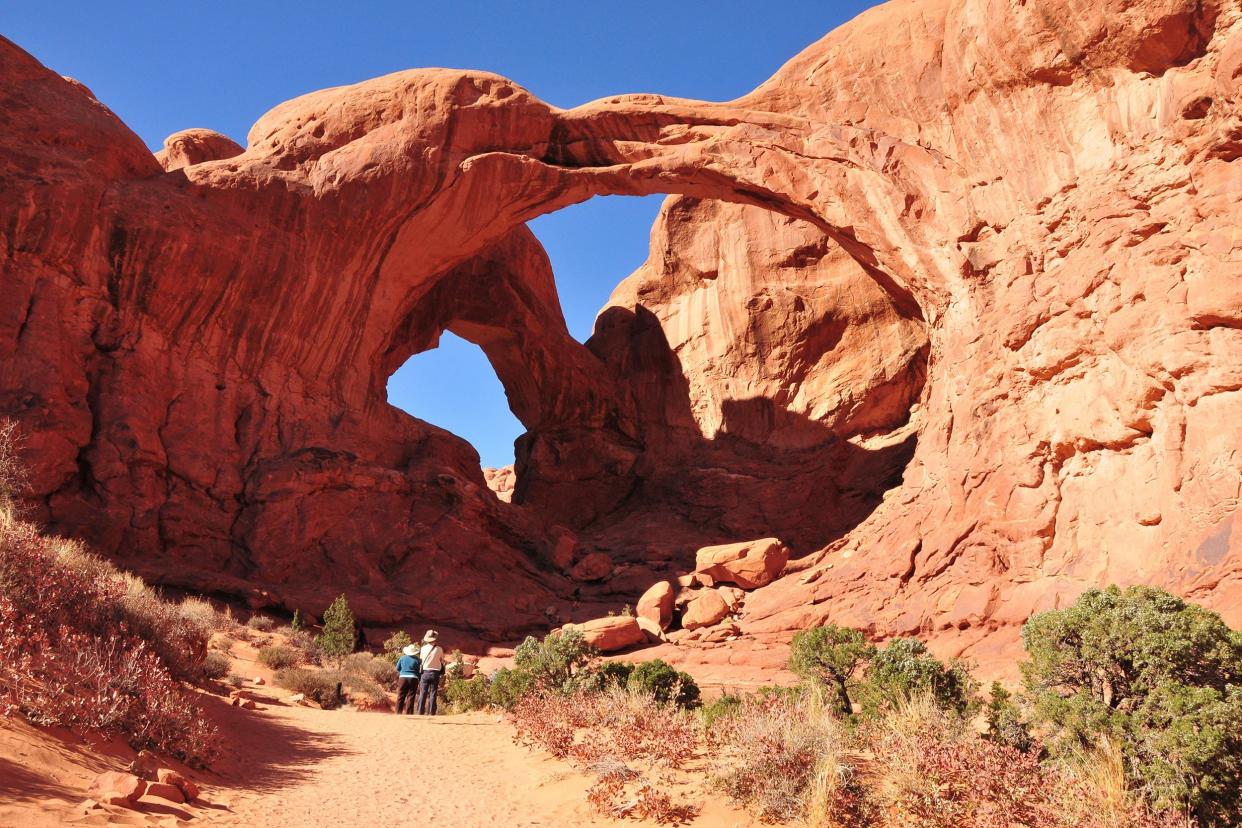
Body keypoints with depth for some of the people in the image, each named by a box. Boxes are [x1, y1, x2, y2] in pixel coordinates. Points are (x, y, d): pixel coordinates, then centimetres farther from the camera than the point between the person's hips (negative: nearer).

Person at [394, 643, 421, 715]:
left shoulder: (402, 658, 3)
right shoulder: (417, 659, -1)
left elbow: (397, 668, 10)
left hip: (403, 678, 1)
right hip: (413, 679, -1)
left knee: (400, 697, 9)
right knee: (411, 698, 1)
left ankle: (398, 713, 9)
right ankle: (408, 713, -1)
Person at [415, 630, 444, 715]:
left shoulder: (423, 649, -4)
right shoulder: (439, 649, -6)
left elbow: (420, 660, 5)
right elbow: (442, 661, 5)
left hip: (424, 672, 1)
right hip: (435, 673, -1)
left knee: (422, 693, 5)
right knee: (433, 694, 4)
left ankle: (420, 712, 3)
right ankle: (431, 712, 2)